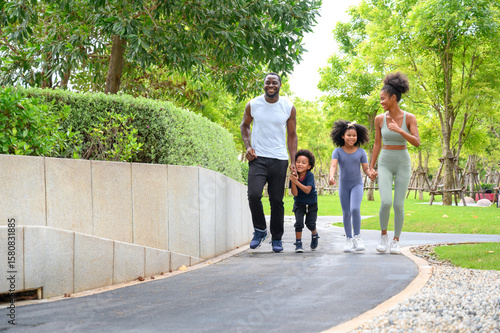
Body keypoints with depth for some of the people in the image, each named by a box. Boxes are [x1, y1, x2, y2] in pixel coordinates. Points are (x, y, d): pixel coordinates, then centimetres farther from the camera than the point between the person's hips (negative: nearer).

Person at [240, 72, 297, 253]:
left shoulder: (289, 107, 2)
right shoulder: (253, 105, 1)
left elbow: (292, 135, 9)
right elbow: (244, 125, 18)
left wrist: (293, 161, 1)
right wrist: (248, 146, 1)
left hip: (279, 159, 1)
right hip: (258, 158, 0)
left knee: (277, 200, 3)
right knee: (254, 194, -18)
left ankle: (277, 238, 18)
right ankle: (260, 230, 3)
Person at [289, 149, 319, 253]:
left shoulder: (310, 175, -22)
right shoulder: (294, 176, -16)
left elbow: (307, 190, -32)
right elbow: (295, 194, -20)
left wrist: (296, 182, -38)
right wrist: (293, 181, -32)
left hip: (311, 204, -1)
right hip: (299, 204, 1)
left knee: (310, 224, 0)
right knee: (299, 222, -15)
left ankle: (314, 234, 35)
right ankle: (298, 243, -2)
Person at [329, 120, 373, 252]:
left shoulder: (361, 152, -3)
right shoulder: (338, 151, -5)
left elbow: (366, 168, -2)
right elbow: (333, 165, -18)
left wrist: (370, 173, -26)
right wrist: (331, 177, -38)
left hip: (357, 184, -1)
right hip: (343, 185, 1)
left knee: (355, 209, -22)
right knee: (346, 213, 5)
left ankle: (357, 237, -9)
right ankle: (349, 240, 16)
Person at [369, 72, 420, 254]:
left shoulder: (409, 118, -7)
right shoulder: (379, 119, -1)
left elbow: (417, 142, -17)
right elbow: (377, 144, 8)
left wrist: (400, 131, -31)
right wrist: (371, 167, 8)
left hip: (403, 164, -1)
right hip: (385, 164, 1)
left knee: (399, 204, -6)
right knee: (386, 203, -16)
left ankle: (396, 241, 10)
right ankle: (384, 235, 7)